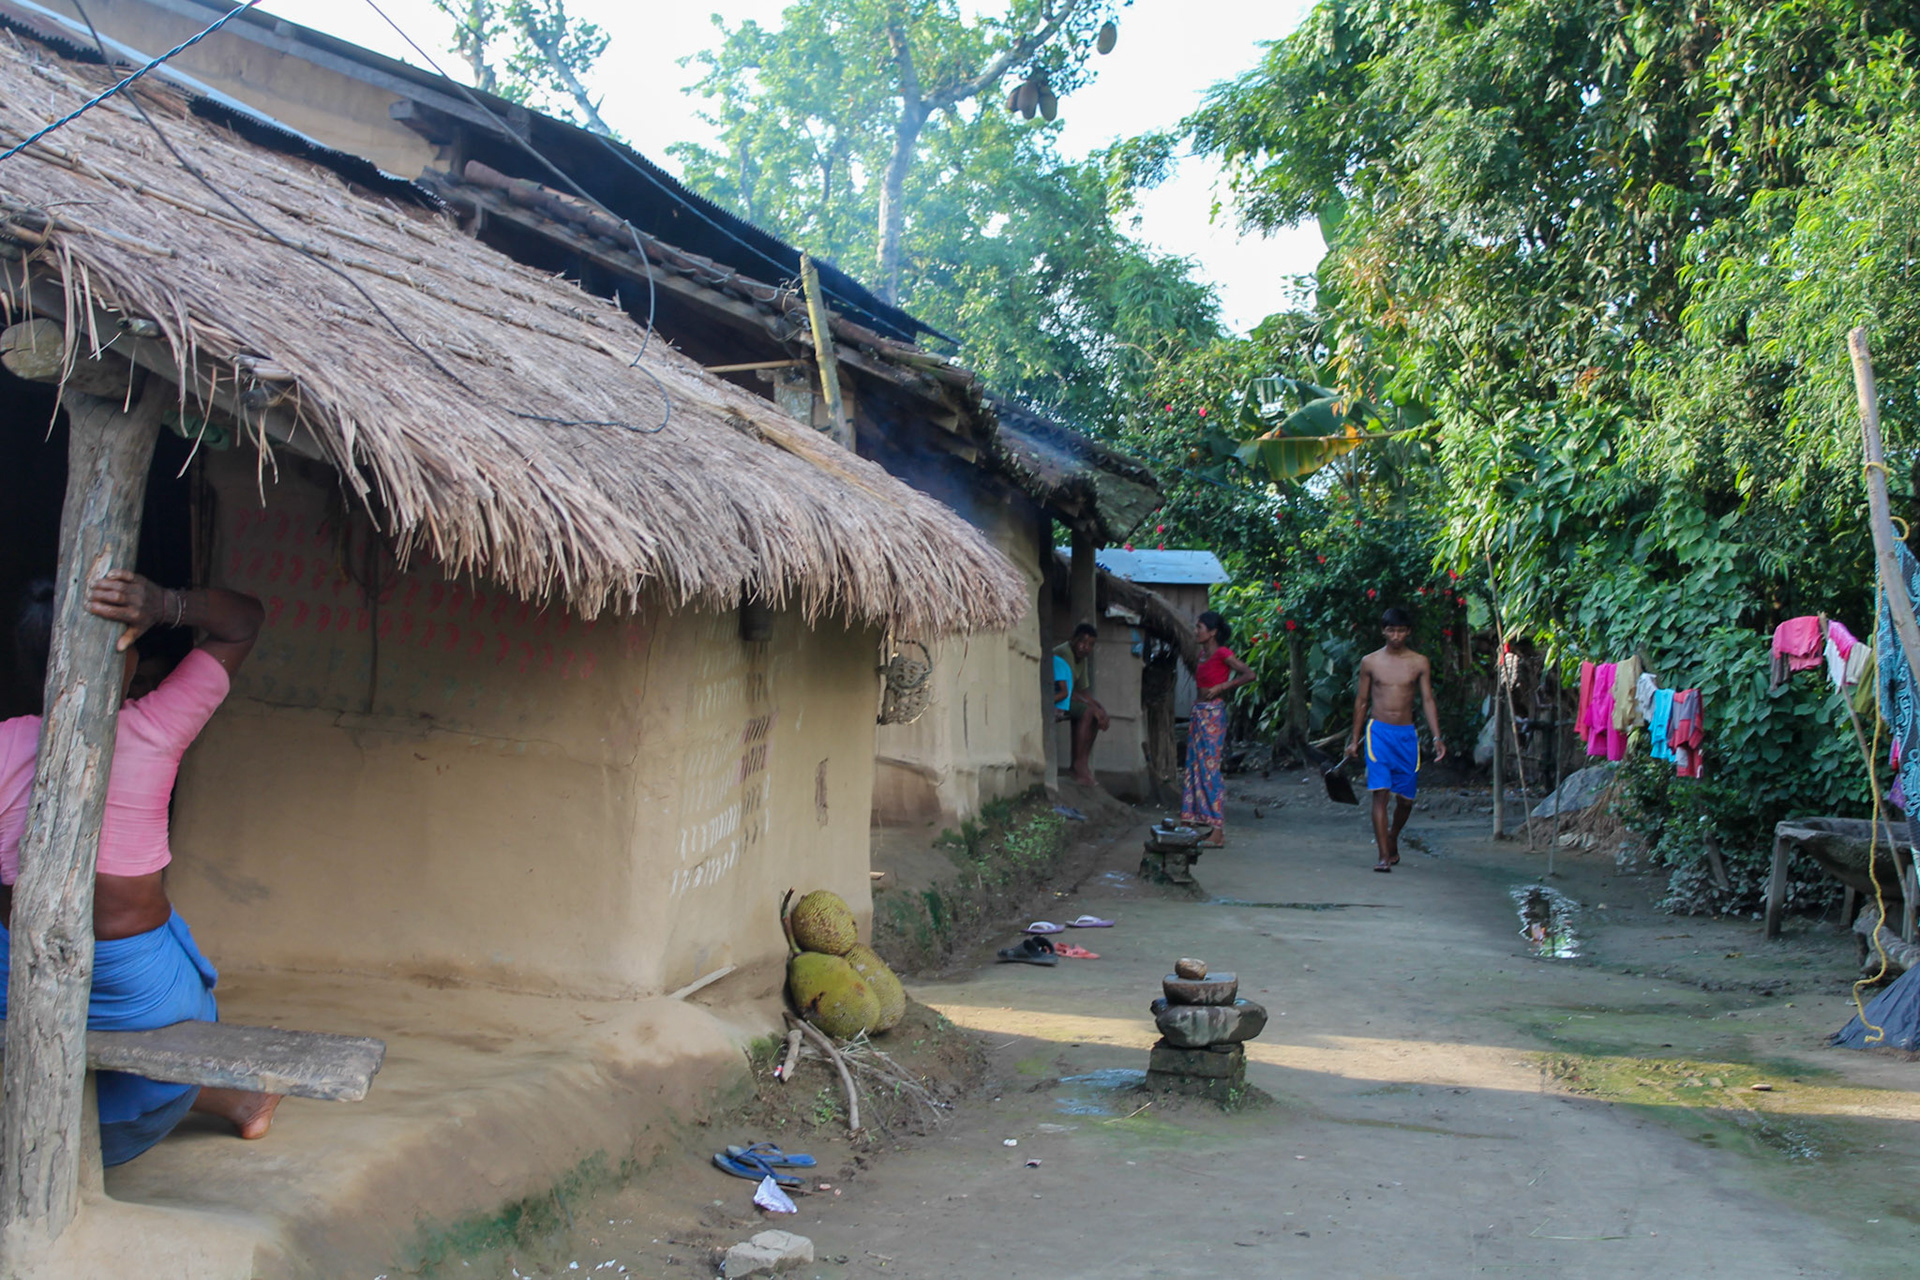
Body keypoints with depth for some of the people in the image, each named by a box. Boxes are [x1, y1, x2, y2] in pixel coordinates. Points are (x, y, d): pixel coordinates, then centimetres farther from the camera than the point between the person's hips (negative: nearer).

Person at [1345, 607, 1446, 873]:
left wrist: (1437, 737, -7)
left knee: (1406, 797, 6)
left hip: (1407, 734, 2)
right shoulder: (1370, 662, 4)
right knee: (1380, 792, -12)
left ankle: (1392, 839, 34)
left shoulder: (1419, 663, 5)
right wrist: (1355, 739, 10)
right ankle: (1384, 855, -11)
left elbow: (1428, 701, 3)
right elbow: (1361, 701, 10)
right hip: (1378, 731, -1)